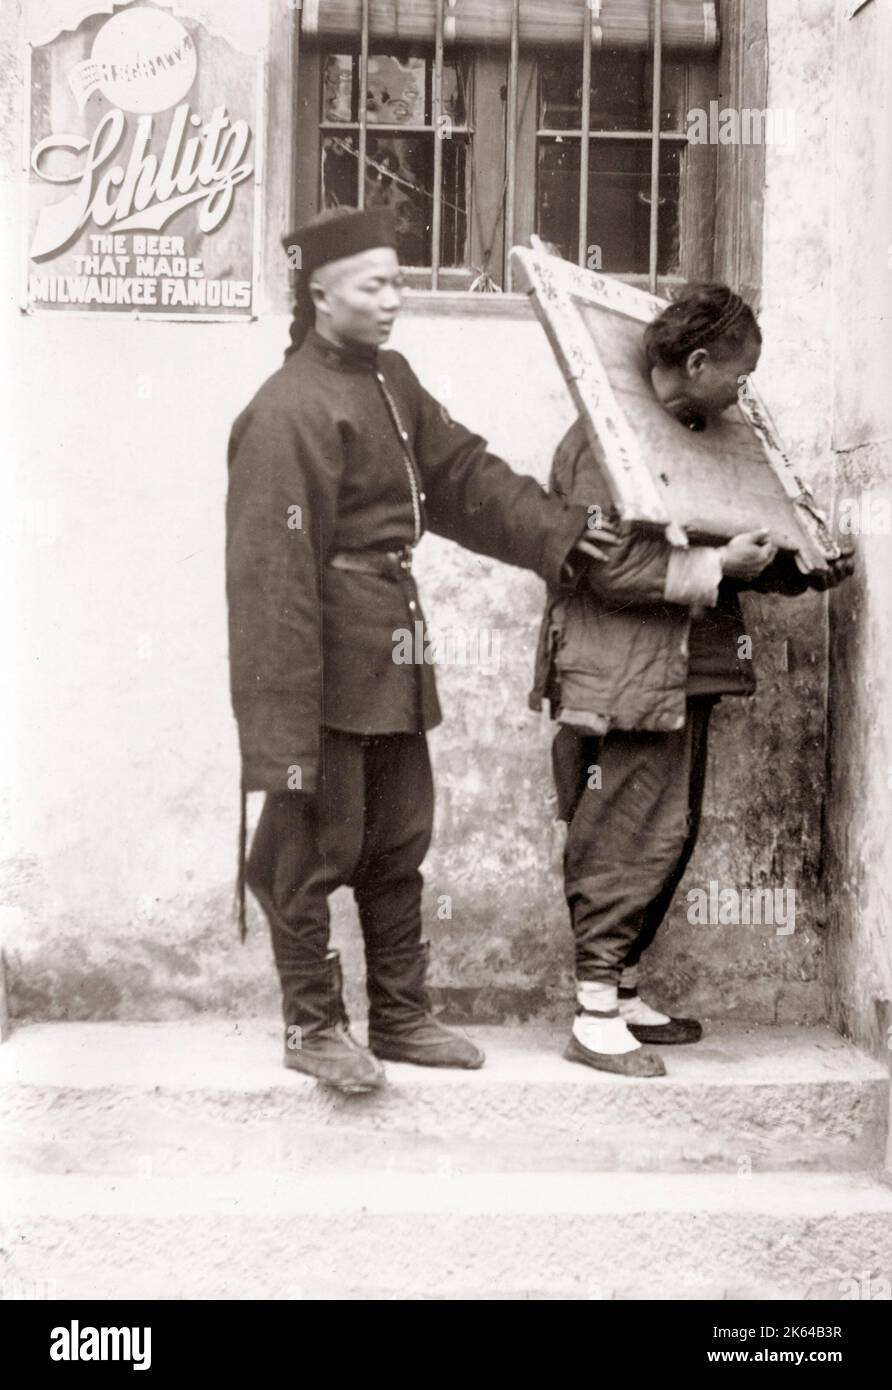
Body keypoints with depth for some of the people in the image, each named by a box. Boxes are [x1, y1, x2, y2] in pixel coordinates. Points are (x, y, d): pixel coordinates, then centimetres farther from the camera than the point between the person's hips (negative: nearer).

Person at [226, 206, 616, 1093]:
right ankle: (312, 1026, 20)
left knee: (399, 842, 16)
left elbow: (462, 473, 17)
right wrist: (282, 733, -22)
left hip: (393, 655, 9)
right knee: (315, 845, 4)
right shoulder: (288, 411, -17)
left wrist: (554, 532, 3)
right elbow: (273, 573, -20)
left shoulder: (390, 380, 11)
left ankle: (400, 1015, 30)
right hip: (331, 662, -9)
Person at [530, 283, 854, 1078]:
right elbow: (612, 564, -22)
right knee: (629, 842, -6)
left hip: (684, 674, 10)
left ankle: (623, 994, 25)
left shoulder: (694, 436, 18)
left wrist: (802, 571, 11)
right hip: (626, 677, -10)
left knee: (670, 835, 13)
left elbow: (711, 542, 22)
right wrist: (719, 566, -21)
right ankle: (596, 1020, 2)